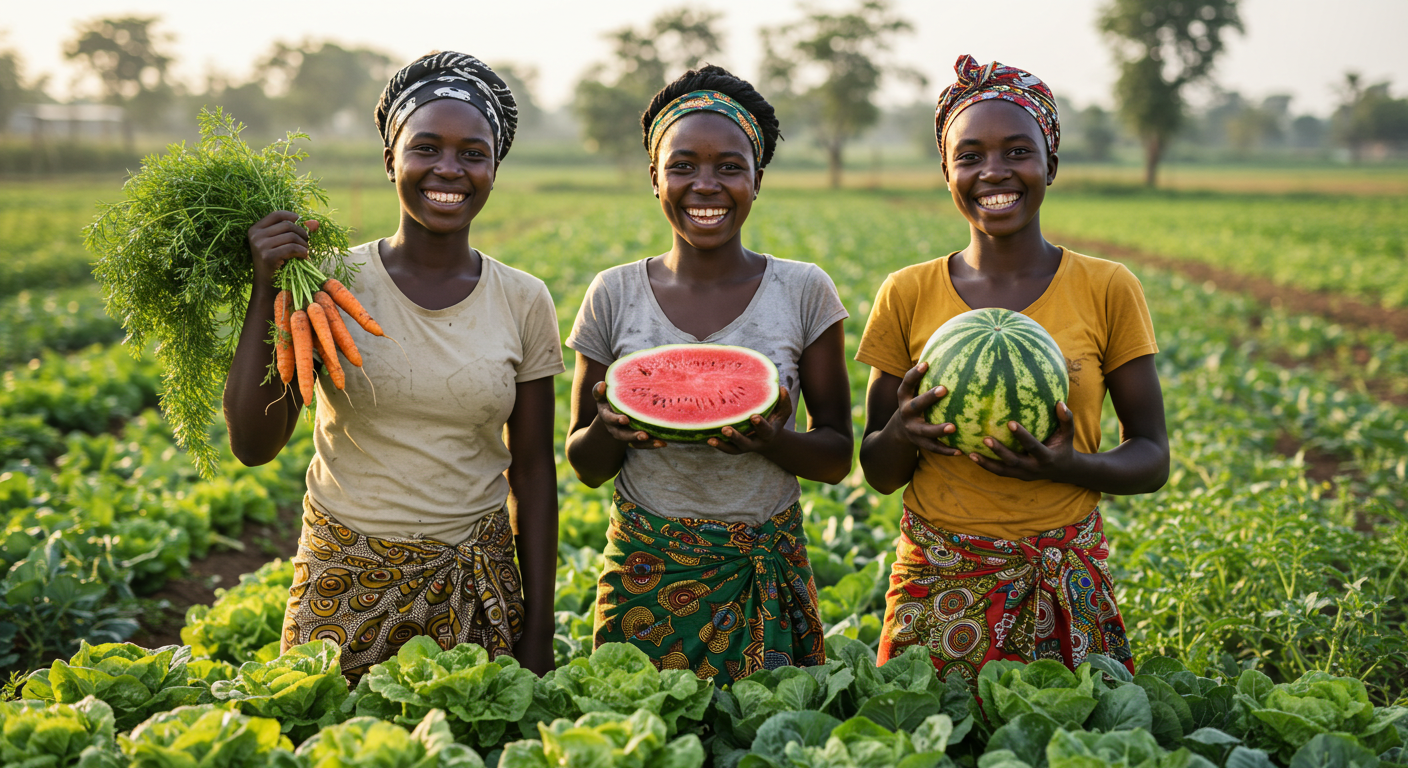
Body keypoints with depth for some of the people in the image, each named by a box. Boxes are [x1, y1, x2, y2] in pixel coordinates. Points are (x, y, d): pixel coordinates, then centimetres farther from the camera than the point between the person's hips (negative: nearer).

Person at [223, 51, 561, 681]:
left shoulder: (523, 302, -1)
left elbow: (533, 471, 3)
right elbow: (252, 444, -12)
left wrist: (539, 630, 3)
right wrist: (266, 290, -19)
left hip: (476, 585, 2)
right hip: (347, 584, -1)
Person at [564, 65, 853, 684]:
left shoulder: (804, 292, -2)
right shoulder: (614, 296, 0)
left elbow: (837, 458, 2)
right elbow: (586, 466, 6)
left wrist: (774, 441, -18)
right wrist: (609, 428, -16)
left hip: (767, 576, 0)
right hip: (647, 571, 0)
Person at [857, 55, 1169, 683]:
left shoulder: (1107, 290, -1)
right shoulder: (908, 295, 1)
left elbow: (1152, 459, 2)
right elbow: (878, 474, 6)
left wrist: (1066, 465, -17)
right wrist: (903, 431, -16)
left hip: (1064, 589, 0)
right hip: (939, 585, 1)